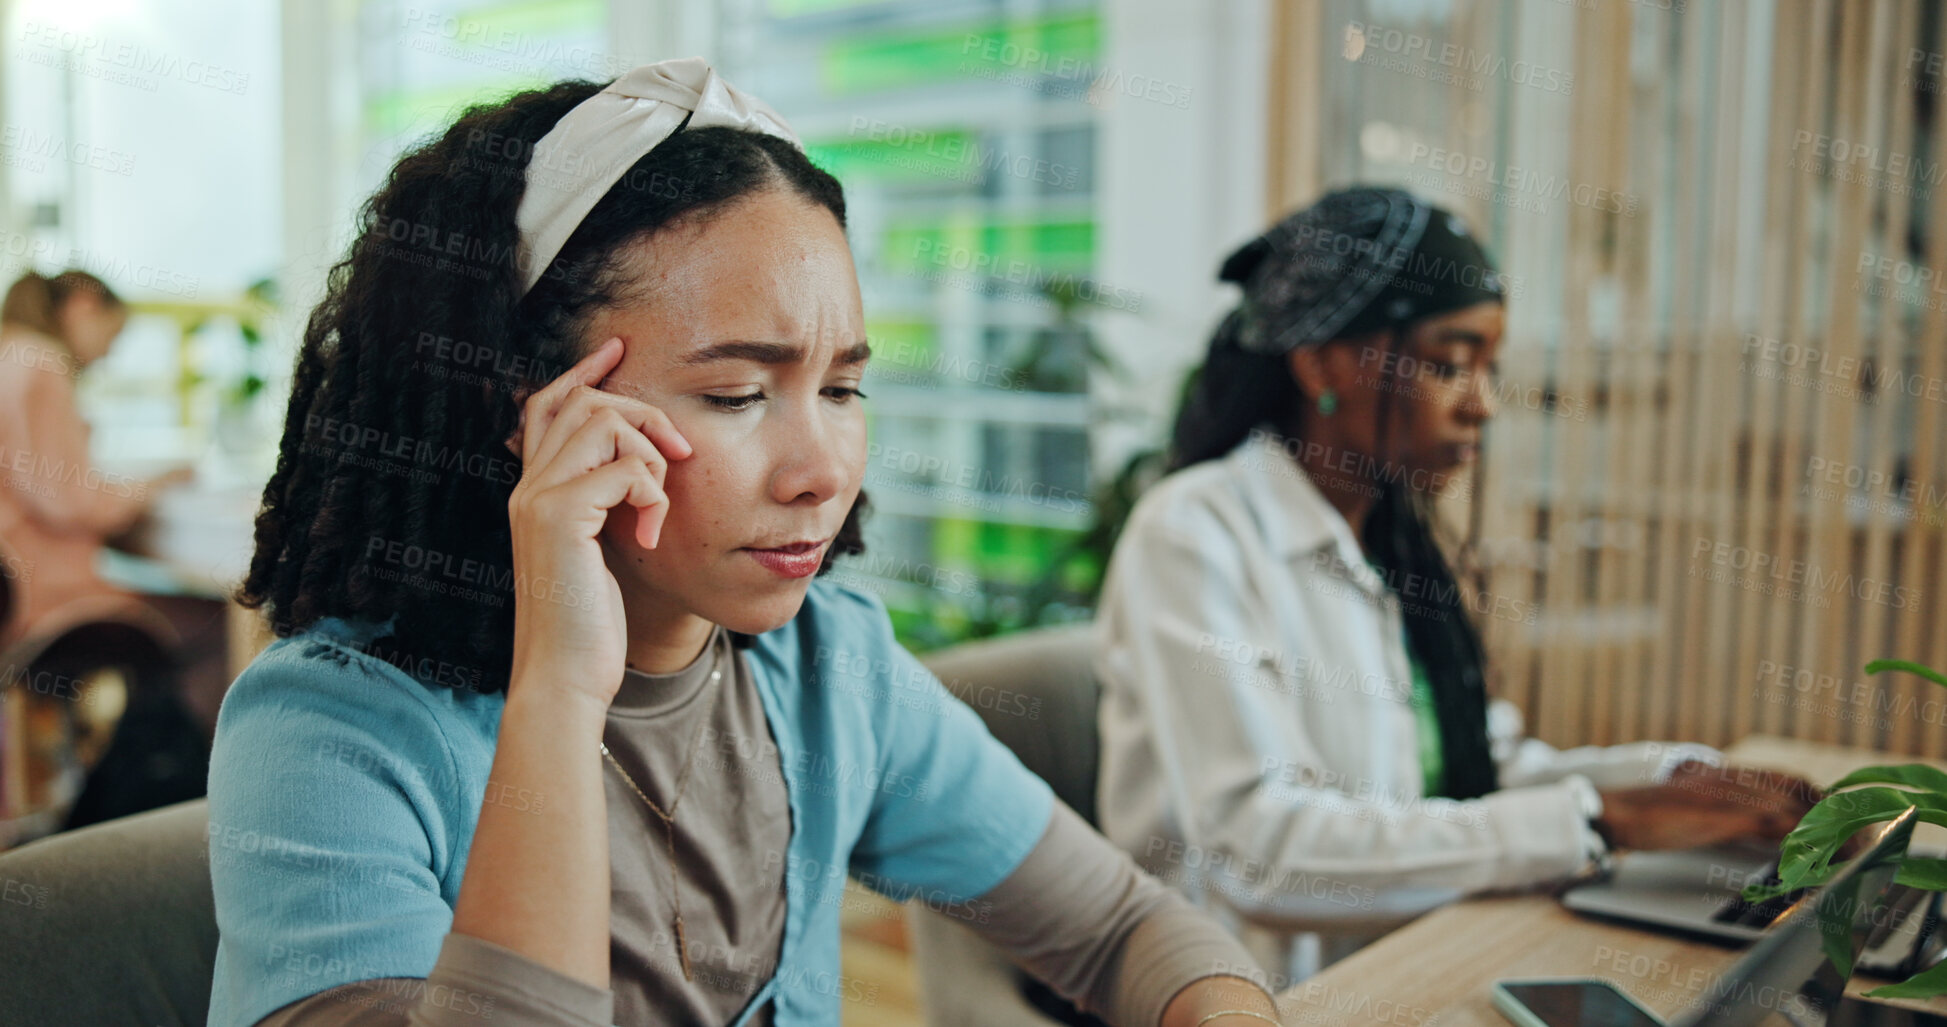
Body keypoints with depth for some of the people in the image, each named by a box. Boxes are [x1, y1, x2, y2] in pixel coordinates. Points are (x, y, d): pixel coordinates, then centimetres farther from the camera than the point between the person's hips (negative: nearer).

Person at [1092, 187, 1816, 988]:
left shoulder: (1395, 539, 12)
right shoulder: (1193, 535, -14)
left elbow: (1485, 763, 13)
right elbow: (1259, 850, -23)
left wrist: (1682, 778, -3)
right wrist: (1595, 820, -23)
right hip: (1265, 999, -7)